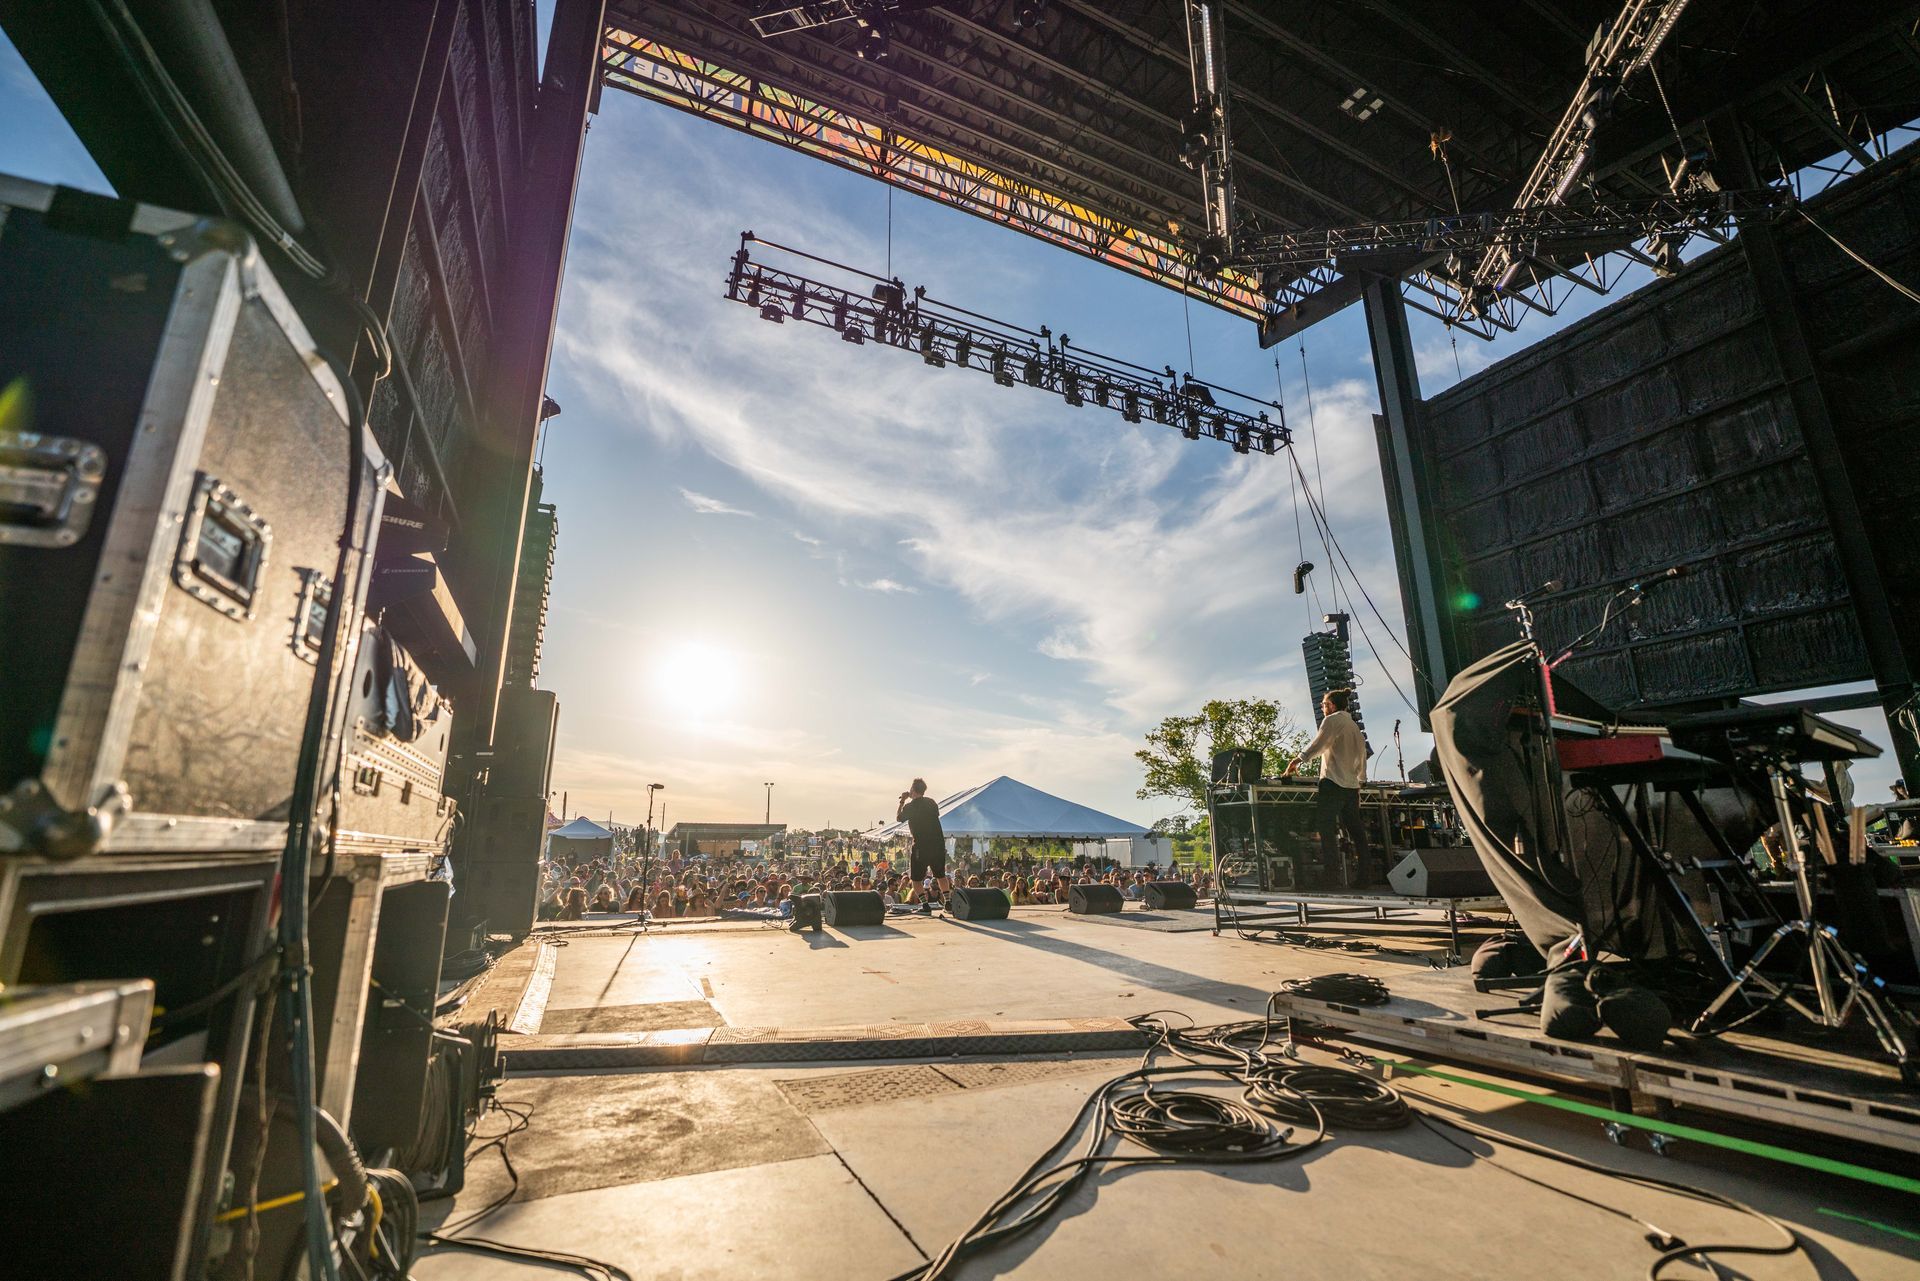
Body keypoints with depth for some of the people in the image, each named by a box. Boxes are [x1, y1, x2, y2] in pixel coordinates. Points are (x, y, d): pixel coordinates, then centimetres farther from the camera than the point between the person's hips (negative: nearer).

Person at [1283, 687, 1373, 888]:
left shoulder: (1332, 720, -3)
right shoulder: (1355, 726, 21)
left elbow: (1317, 745, -10)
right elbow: (1361, 758, 23)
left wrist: (1296, 761, -3)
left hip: (1333, 783, -8)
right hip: (1352, 785, 9)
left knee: (1326, 830, -10)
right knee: (1355, 830, 8)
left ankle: (1330, 875, -15)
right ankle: (1364, 874, 7)